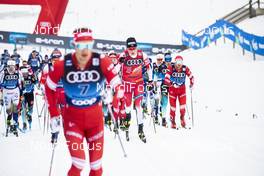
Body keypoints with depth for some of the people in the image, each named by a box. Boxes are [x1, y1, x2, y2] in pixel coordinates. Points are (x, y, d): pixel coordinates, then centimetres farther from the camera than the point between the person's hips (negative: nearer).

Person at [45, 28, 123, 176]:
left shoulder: (102, 62, -17)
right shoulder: (62, 64, -16)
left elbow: (118, 85, -15)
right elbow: (50, 89, -2)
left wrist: (114, 95, -37)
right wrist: (54, 117, -2)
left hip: (95, 117, 1)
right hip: (72, 118, -1)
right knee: (78, 163, -9)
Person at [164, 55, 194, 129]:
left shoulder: (185, 68, -11)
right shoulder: (171, 68, -16)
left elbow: (191, 76, 3)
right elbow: (166, 79, -22)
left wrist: (191, 84, -10)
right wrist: (171, 84, -37)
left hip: (182, 89, 1)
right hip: (172, 89, -1)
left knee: (183, 106, -5)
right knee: (173, 106, 3)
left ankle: (182, 119, 22)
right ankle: (173, 122, 21)